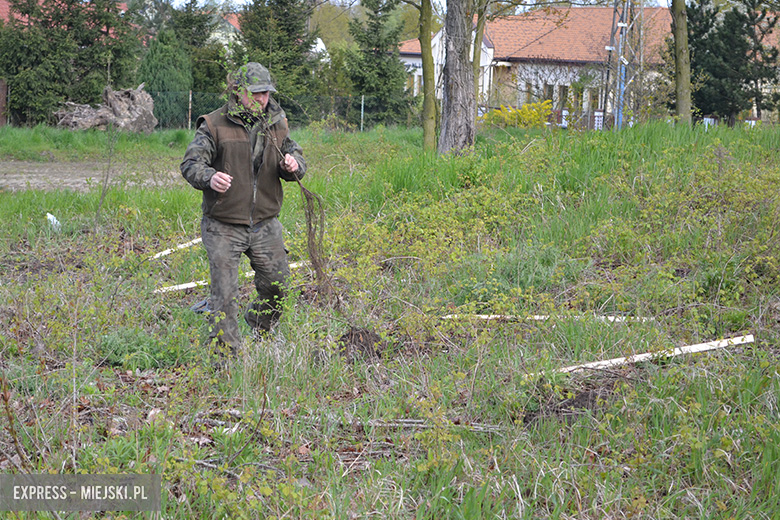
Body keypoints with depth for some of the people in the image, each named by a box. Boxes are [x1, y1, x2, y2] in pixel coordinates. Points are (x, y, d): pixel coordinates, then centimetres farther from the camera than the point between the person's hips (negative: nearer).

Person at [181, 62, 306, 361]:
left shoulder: (277, 124, 6)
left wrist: (293, 165, -12)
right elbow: (191, 163, -10)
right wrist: (209, 178, -32)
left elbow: (295, 156, 14)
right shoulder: (215, 125, -8)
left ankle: (259, 326, 40)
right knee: (225, 292, -6)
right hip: (224, 227, -4)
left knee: (277, 285, 11)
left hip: (265, 225, 5)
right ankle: (225, 355, 4)